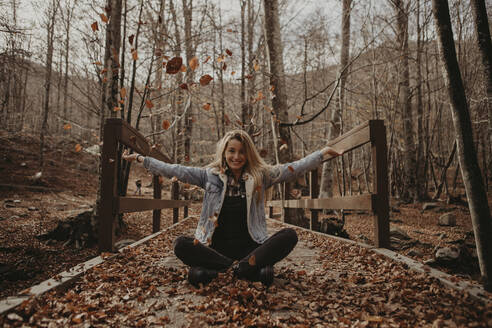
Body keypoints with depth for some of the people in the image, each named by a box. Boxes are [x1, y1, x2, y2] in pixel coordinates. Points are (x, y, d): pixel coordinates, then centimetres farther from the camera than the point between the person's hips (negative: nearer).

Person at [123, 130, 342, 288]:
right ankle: (249, 268, -30)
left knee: (289, 235, -24)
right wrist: (141, 159, 9)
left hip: (250, 247, 1)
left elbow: (294, 169, 6)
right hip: (216, 247, 0)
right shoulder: (210, 175, 8)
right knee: (181, 245, -27)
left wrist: (323, 153, 1)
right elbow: (173, 171, 10)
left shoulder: (260, 175, 8)